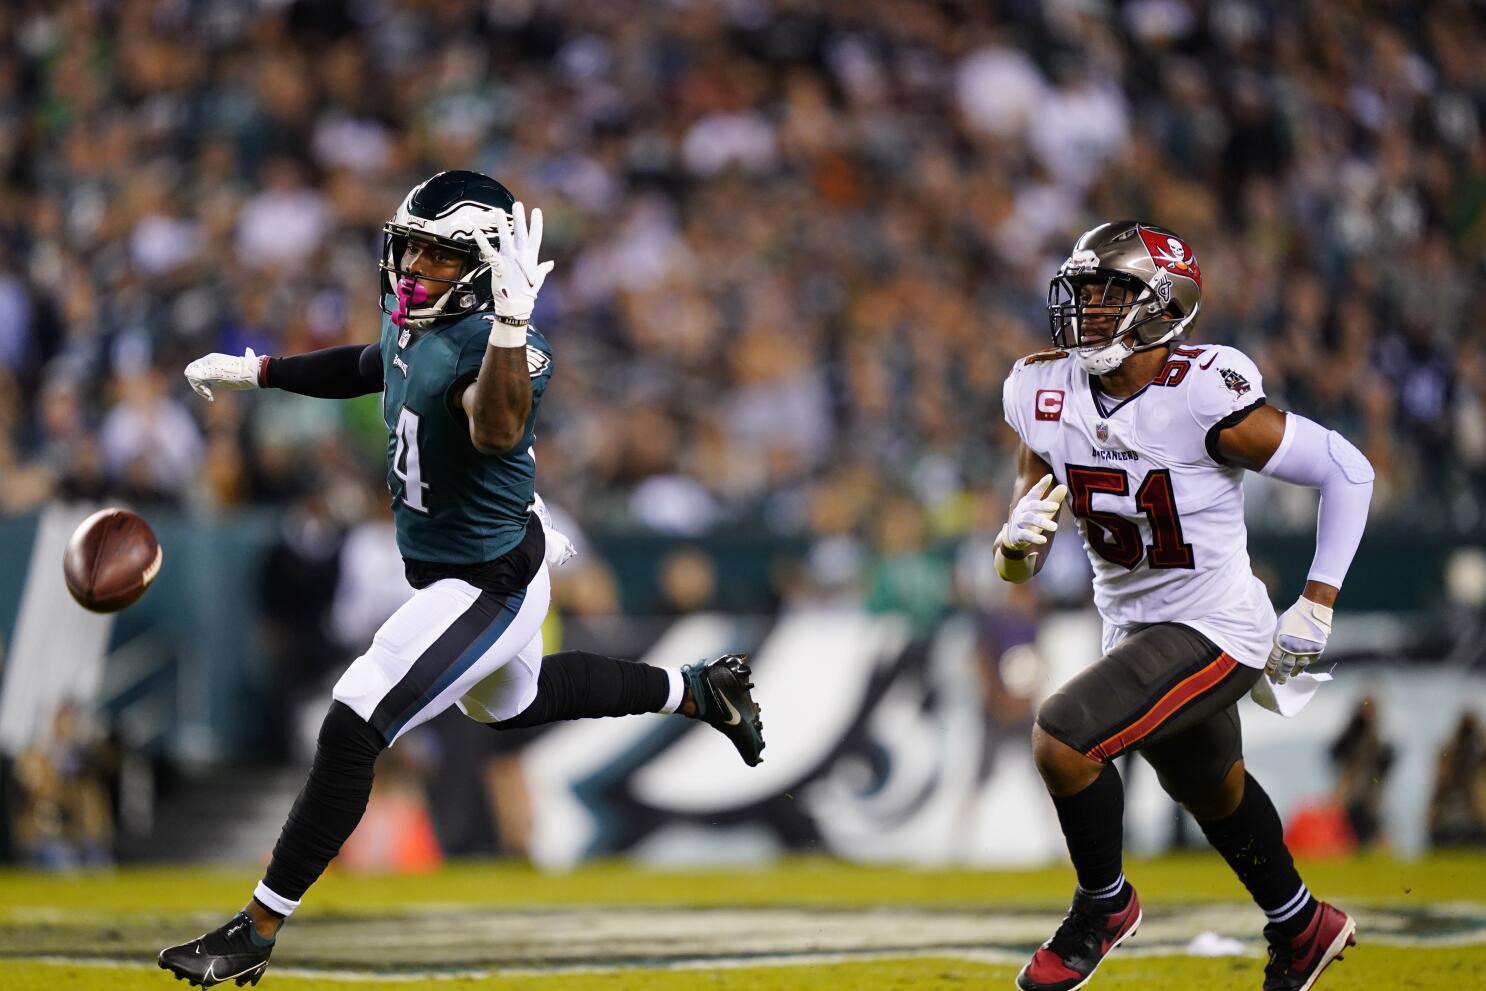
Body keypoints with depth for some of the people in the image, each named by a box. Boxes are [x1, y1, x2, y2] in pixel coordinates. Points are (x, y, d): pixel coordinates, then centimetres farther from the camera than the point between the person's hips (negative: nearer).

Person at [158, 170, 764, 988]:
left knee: (351, 730, -16)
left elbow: (496, 432, -54)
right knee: (511, 702, 35)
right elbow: (368, 368, 21)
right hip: (445, 570, 10)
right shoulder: (410, 324, -4)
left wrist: (512, 322, -65)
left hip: (487, 586, -10)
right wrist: (254, 372, 22)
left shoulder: (493, 344, -30)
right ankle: (697, 690, 50)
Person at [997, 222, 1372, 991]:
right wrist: (1017, 540, -24)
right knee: (1209, 789, 26)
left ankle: (1103, 905, 5)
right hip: (1133, 630, 8)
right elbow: (1016, 566, 1)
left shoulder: (1202, 398, -27)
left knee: (1062, 740, -21)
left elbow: (1346, 470, -18)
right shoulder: (1050, 399, -8)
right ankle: (1303, 928, 51)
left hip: (1214, 631, -8)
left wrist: (1314, 610, -18)